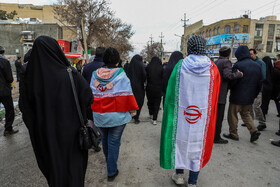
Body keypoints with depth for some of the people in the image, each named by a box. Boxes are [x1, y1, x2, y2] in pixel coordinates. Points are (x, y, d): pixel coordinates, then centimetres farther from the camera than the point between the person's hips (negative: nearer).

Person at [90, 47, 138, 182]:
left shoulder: (95, 74, 0)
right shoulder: (120, 74, -13)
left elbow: (91, 94, 6)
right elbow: (127, 94, -11)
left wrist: (93, 111, 17)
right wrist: (132, 110, 0)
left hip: (99, 115, 5)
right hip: (117, 115, -4)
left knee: (104, 138, 25)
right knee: (114, 141, 7)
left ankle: (108, 159, 50)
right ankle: (111, 172, 18)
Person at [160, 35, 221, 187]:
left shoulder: (180, 66, -8)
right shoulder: (212, 68, -5)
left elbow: (171, 94, -4)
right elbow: (215, 96, 2)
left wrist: (171, 111, 6)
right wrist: (210, 114, 14)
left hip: (181, 113, 0)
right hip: (203, 116, 1)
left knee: (181, 140, 17)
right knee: (198, 144, 13)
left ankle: (179, 175, 33)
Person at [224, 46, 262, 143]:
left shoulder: (238, 65, -17)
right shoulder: (257, 66, 8)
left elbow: (232, 81, -19)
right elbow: (260, 83, 12)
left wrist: (229, 88, 2)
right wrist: (254, 95, 19)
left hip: (238, 96, -7)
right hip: (249, 98, 7)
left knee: (232, 115, 7)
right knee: (246, 113, 23)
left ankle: (233, 134, 16)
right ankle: (254, 131, 12)